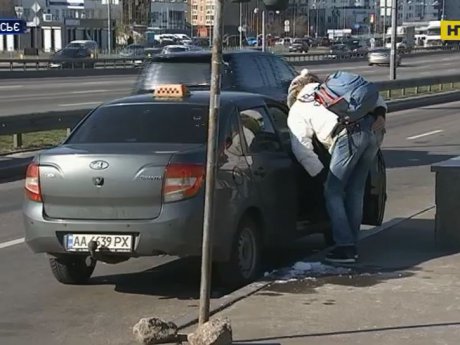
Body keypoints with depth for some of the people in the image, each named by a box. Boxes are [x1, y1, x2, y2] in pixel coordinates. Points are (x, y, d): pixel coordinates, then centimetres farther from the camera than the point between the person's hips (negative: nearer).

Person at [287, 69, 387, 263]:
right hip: (373, 129, 6)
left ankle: (345, 247, 0)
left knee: (333, 192, 5)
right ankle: (352, 244, 21)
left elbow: (302, 149, 7)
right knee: (355, 191, 17)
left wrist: (322, 175, 14)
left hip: (350, 134, -6)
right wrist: (380, 114, 13)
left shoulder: (297, 110, 20)